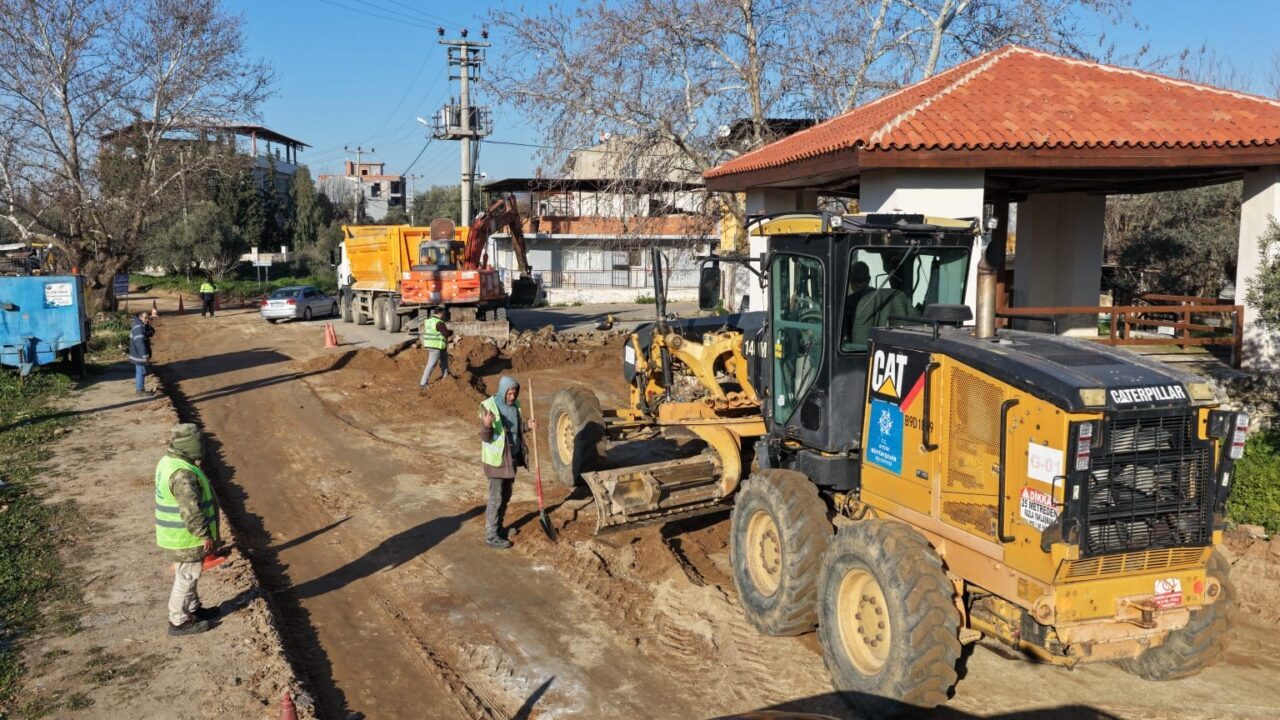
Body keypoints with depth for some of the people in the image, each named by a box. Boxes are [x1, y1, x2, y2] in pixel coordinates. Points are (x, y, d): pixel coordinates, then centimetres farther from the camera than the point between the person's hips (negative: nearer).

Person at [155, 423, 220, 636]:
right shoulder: (182, 474, -29)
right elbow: (191, 510, -29)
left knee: (187, 575, 23)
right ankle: (179, 622, 16)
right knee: (186, 578, 4)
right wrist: (204, 534, -21)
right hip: (185, 538, -10)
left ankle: (193, 609, 38)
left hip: (175, 533, 10)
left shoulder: (169, 462, 5)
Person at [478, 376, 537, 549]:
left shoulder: (515, 405, 3)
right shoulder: (489, 406, -19)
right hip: (497, 459, -7)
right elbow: (485, 438, -20)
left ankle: (498, 528, 33)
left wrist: (528, 426, -3)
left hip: (512, 457, 8)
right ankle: (491, 536, 8)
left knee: (506, 496, 18)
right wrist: (487, 425, -40)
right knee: (496, 498, -2)